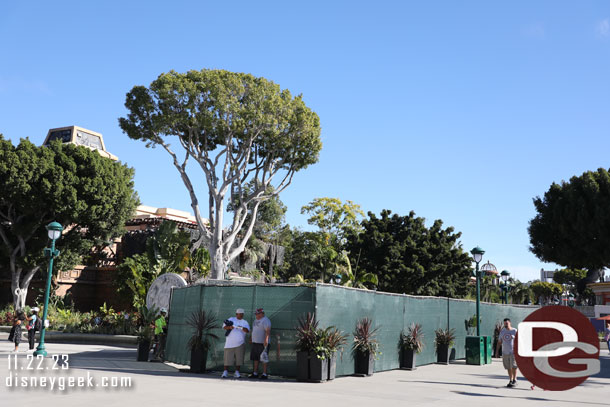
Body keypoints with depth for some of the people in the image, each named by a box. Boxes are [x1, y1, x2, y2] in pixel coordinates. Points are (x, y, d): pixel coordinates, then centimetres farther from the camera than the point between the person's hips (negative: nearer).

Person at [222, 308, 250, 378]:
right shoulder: (231, 319, 9)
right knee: (227, 357, -2)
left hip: (240, 343, 1)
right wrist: (230, 327, -18)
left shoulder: (245, 322, 10)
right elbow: (224, 327, 1)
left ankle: (237, 372, 7)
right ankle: (225, 372, 7)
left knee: (239, 358, -2)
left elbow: (247, 330, -7)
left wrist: (240, 327, -23)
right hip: (230, 343, -1)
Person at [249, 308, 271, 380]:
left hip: (262, 343, -9)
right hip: (255, 343, 9)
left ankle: (264, 374, -4)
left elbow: (268, 331, -23)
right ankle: (255, 373, 18)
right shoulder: (256, 320, 18)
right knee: (255, 359, 11)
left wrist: (266, 339, -33)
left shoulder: (265, 320, -12)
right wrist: (251, 338, 29)